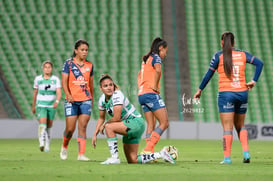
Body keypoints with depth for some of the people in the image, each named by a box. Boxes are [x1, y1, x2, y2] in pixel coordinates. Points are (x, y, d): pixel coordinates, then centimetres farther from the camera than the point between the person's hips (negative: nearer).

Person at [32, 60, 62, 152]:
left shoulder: (56, 79, -1)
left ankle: (47, 145, 26)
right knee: (42, 125, -20)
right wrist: (33, 106, 17)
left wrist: (57, 101, -30)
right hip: (41, 105, -1)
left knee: (49, 126, 9)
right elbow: (35, 93, 13)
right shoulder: (38, 79, 2)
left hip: (51, 106, 1)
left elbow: (59, 93, -10)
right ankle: (42, 144, -30)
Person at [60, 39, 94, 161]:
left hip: (86, 100, 2)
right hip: (72, 100, -2)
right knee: (70, 129, -2)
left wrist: (92, 99, 19)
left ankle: (81, 154, -10)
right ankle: (64, 147, 25)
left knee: (82, 127, -7)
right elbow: (64, 81, -5)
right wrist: (68, 95, -19)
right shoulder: (69, 63, 0)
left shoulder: (89, 65, 10)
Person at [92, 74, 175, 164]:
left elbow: (116, 118, -26)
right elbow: (101, 118, 14)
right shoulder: (102, 99, 2)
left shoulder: (117, 95, -22)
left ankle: (114, 158, -22)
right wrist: (95, 134, 7)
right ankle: (161, 154, 22)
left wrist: (105, 124, -10)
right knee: (133, 161, 7)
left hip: (136, 123, -9)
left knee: (109, 127, -28)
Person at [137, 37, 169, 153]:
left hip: (142, 95, 9)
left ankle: (149, 152, 0)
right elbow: (158, 70, -25)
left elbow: (139, 76, 33)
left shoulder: (146, 59, 22)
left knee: (151, 125, 8)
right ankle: (148, 149, -19)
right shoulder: (156, 57, -4)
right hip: (151, 94, -9)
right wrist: (155, 86, -16)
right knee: (164, 123, -8)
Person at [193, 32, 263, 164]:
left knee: (227, 128, -2)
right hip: (242, 93, 3)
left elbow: (209, 74, -1)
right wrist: (254, 81, 2)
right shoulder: (242, 54, 8)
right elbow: (259, 63, 1)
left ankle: (227, 157, -5)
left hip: (226, 93, -3)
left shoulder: (219, 55, -2)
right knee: (240, 125, 17)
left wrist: (200, 90, 7)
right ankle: (246, 152, 0)